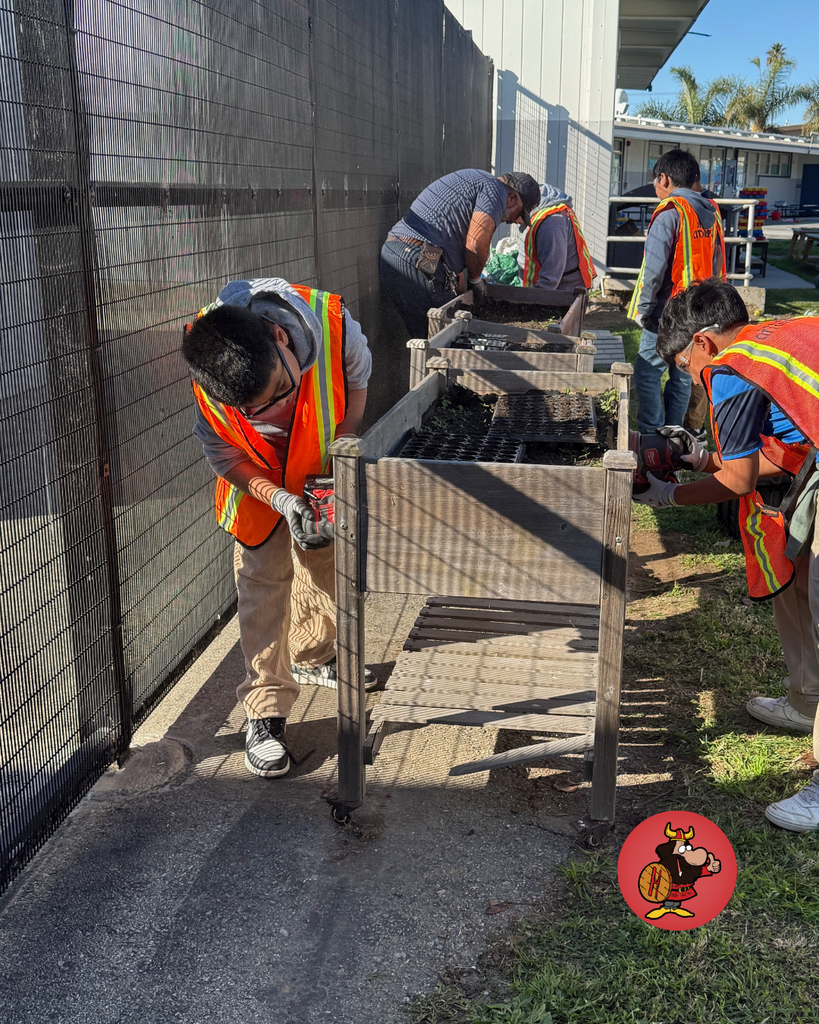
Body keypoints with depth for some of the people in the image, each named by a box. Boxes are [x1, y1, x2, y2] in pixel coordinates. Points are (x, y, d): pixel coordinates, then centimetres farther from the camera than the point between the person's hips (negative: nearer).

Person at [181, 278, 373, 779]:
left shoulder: (330, 321, -38)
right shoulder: (209, 379, -37)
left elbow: (359, 377, -14)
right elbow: (225, 454, -20)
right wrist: (282, 502, -35)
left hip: (326, 470, 2)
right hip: (259, 481, -2)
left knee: (323, 561, 17)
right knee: (264, 585, -6)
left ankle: (312, 657, 44)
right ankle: (266, 711, 7)